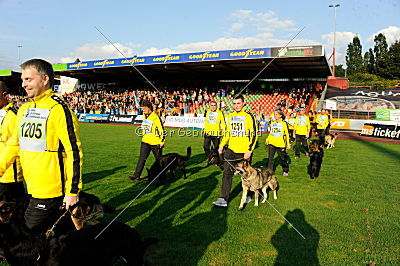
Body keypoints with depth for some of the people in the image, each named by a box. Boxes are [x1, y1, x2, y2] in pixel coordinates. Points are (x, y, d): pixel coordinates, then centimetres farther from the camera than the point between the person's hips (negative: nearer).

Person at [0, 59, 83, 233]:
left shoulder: (59, 110, -15)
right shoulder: (23, 109, 9)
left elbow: (74, 152, -17)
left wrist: (72, 192, -16)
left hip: (50, 191, -7)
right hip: (31, 188, 7)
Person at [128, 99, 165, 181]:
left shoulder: (155, 117, -15)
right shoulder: (145, 116, 9)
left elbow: (161, 129, -13)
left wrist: (162, 141, -12)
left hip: (155, 142, -6)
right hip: (145, 141, 6)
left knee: (158, 159, 10)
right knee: (142, 158, -1)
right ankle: (137, 175, -1)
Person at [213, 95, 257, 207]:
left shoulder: (248, 117, -6)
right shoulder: (230, 116, 10)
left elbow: (253, 135, -8)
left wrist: (249, 150, -15)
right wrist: (221, 145, 10)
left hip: (244, 151, -4)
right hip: (231, 150, 4)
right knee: (227, 173, -3)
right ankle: (224, 199, -1)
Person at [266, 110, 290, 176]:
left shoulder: (284, 123, -3)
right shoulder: (272, 123, 10)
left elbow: (287, 134, -1)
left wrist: (288, 144, -3)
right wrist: (267, 140, 8)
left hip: (281, 144, -3)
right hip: (272, 143, 3)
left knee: (283, 158, 10)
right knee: (270, 157, -2)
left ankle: (286, 171, 27)